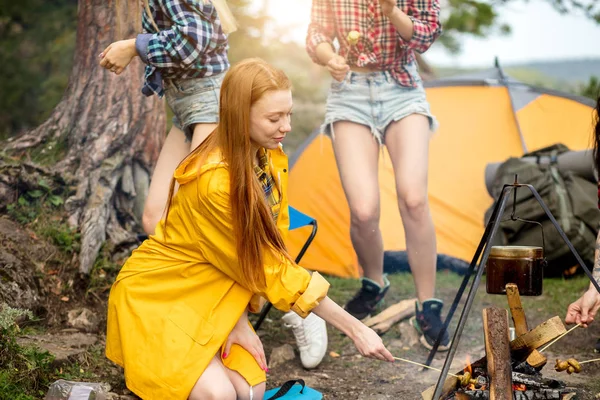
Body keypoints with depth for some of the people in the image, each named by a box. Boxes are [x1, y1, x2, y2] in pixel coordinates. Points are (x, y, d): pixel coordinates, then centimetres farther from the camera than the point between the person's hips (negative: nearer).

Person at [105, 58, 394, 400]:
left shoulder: (272, 157, -7)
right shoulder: (214, 181, -31)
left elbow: (263, 249, -1)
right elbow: (270, 268, -25)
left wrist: (240, 318, -14)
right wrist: (354, 329, -23)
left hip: (211, 296, 7)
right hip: (157, 295, -7)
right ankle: (148, 363, 4)